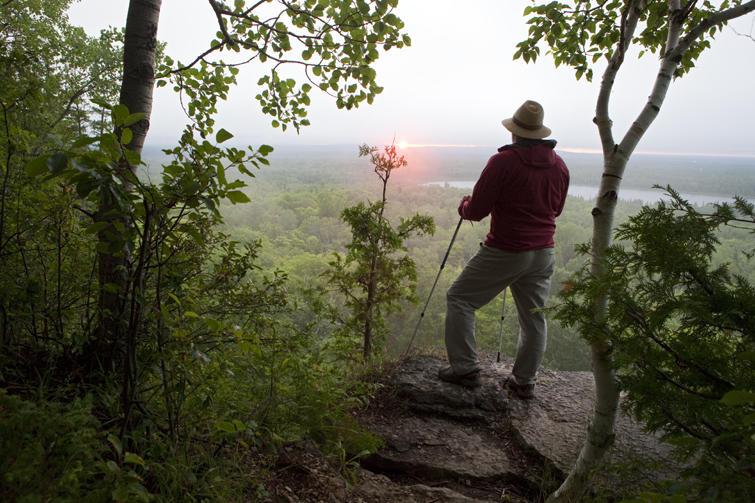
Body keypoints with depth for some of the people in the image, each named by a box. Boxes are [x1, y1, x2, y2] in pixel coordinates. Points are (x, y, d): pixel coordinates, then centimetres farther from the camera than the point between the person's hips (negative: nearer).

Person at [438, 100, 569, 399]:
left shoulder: (503, 161, -14)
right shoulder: (560, 166, 5)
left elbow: (476, 211, -11)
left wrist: (464, 206, 10)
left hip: (505, 252, -6)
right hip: (543, 253, 6)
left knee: (459, 299, 9)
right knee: (534, 317, 15)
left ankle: (465, 369, 10)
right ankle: (525, 382, 25)